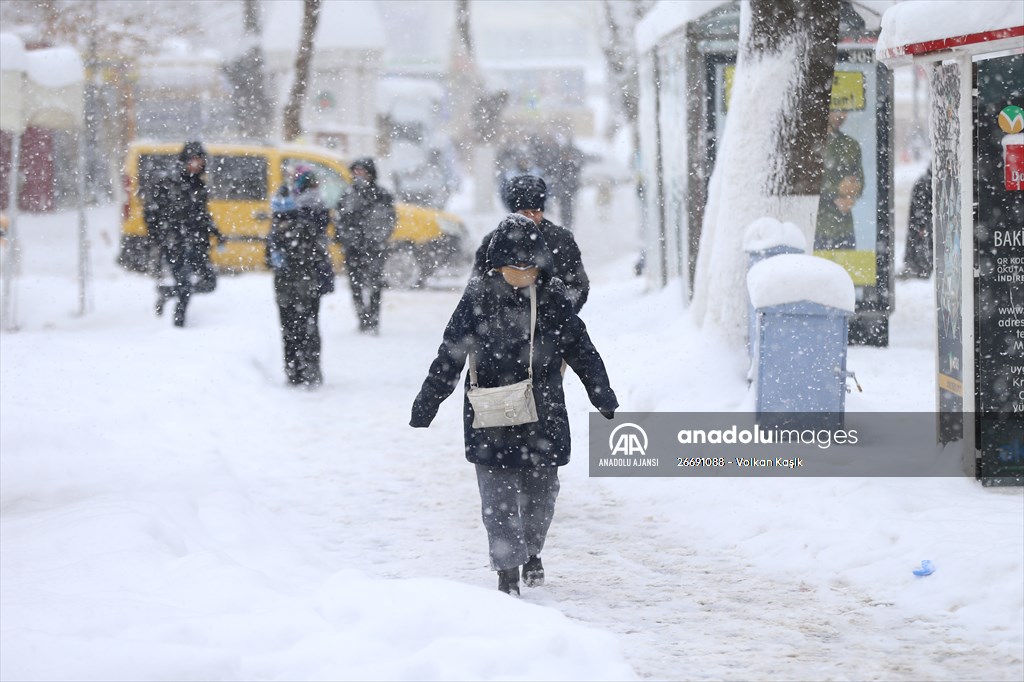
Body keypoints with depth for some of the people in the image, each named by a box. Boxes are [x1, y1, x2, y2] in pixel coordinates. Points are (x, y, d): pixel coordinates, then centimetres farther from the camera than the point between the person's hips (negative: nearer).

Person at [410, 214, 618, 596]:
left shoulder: (554, 298, 0)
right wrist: (423, 410, -4)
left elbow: (583, 352, 9)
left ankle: (531, 551, 34)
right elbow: (449, 357, -3)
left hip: (544, 416, 2)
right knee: (499, 496, -6)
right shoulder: (479, 299, -7)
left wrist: (606, 402, 11)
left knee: (541, 491, 10)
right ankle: (508, 572, 2)